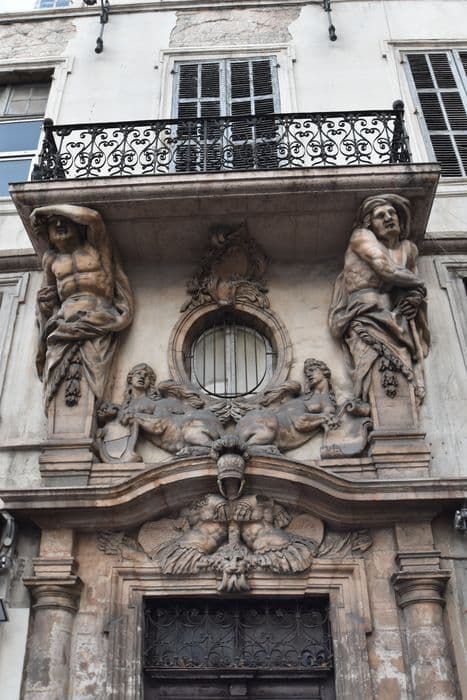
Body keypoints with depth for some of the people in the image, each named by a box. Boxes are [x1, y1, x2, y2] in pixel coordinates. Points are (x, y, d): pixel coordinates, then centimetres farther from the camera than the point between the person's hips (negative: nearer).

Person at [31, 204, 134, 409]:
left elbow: (92, 217, -6)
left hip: (97, 314, -2)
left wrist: (50, 208, 4)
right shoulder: (51, 258, 22)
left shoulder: (94, 246, 12)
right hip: (67, 314, 2)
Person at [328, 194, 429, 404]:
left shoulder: (408, 248, 26)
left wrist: (416, 296, 2)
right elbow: (388, 270, -3)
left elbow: (415, 286, 27)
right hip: (365, 314, -4)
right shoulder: (361, 236, 10)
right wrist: (419, 283, 12)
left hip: (395, 316, 5)